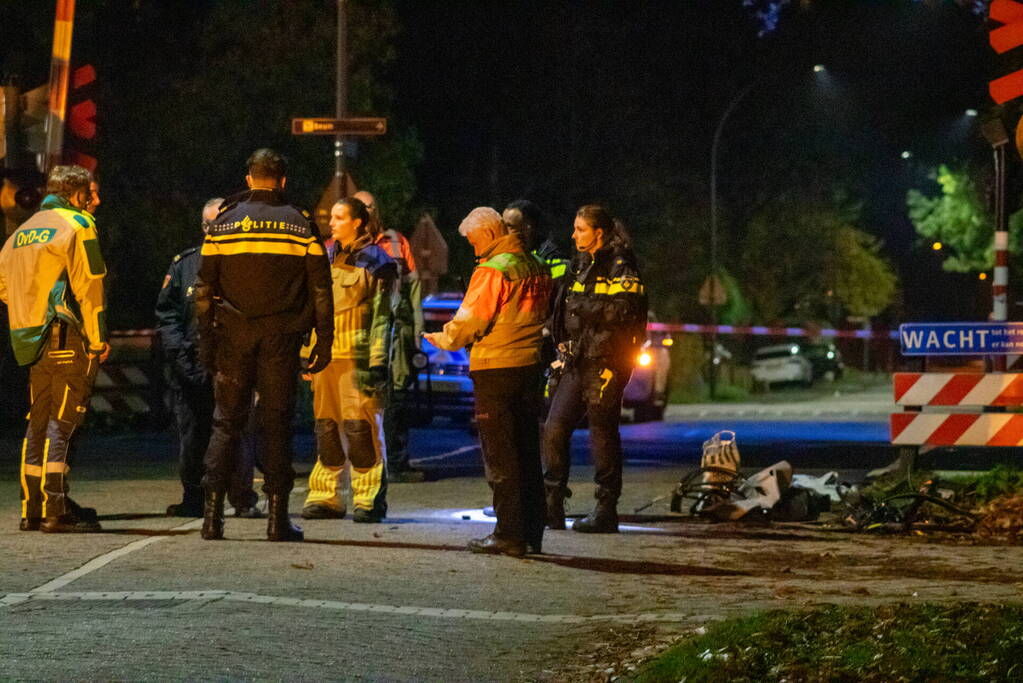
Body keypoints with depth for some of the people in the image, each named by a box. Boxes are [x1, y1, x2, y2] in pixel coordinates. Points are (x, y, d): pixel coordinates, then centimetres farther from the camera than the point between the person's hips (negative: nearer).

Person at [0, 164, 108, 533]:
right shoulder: (77, 225, -5)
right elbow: (88, 286, -12)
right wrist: (98, 339, -10)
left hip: (33, 337, 7)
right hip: (69, 337, -7)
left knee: (38, 422, 12)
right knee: (62, 421, -8)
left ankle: (31, 508, 13)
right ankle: (55, 511, -12)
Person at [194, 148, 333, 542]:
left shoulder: (222, 224, 3)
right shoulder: (301, 226, 2)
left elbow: (204, 289, 2)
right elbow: (320, 290, 0)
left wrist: (205, 341, 6)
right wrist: (324, 343, 4)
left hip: (233, 336, 1)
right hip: (281, 339, -1)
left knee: (227, 421, 6)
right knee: (276, 422, 4)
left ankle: (213, 513, -2)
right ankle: (277, 516, 1)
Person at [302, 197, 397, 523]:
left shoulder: (375, 261, -2)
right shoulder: (327, 257, 18)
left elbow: (382, 316, -7)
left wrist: (377, 363, -14)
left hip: (358, 358, -7)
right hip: (326, 355, 7)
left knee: (360, 426, -9)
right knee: (325, 426, 6)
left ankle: (370, 499, -4)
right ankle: (325, 496, 12)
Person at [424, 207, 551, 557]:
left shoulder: (493, 270, -13)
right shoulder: (536, 268, 12)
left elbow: (470, 321, -14)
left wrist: (442, 339, 4)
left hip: (496, 370, -8)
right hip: (530, 367, 8)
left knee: (500, 457, -3)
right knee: (528, 454, 11)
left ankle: (509, 535, -3)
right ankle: (532, 533, 15)